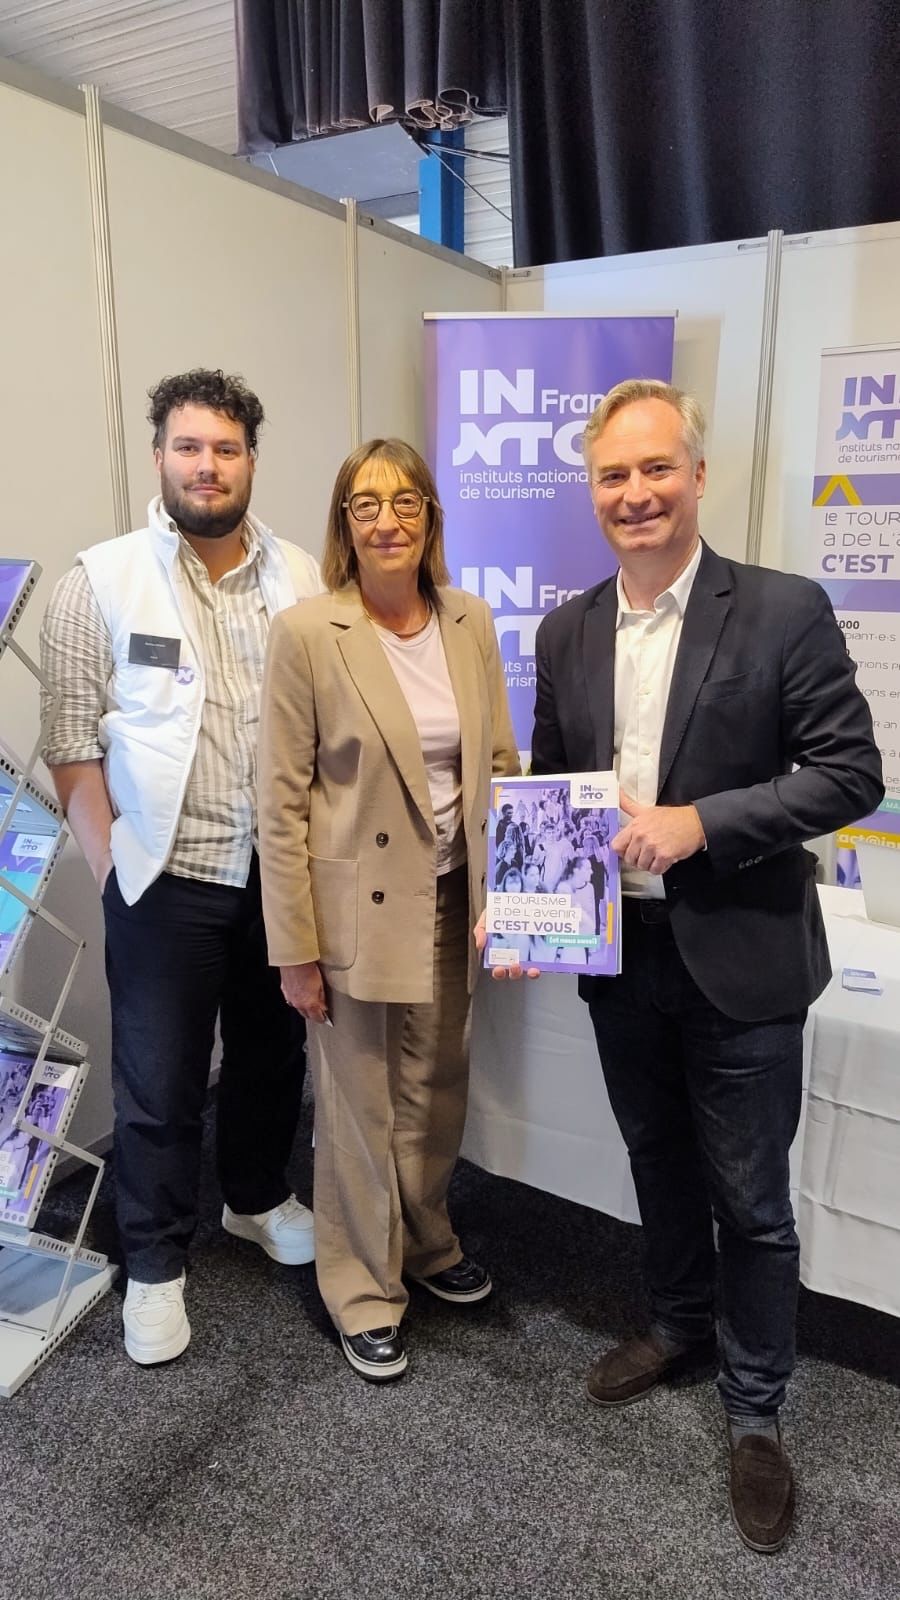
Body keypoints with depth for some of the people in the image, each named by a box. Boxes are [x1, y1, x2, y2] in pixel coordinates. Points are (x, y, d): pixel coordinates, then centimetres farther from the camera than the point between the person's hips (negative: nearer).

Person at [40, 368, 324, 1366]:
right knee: (158, 1084, 8)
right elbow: (72, 744, -5)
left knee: (272, 1052, 20)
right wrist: (111, 868, -9)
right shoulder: (102, 582, -6)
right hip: (166, 878, -3)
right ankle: (155, 1266, 30)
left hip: (283, 870, 3)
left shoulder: (302, 580, 2)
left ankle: (258, 1197, 45)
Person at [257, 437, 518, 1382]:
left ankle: (425, 1243, 46)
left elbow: (500, 764, 8)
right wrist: (295, 949, -11)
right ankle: (364, 1292, 34)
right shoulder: (306, 633, -12)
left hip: (452, 902, 5)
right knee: (360, 1109, 11)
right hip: (357, 907, -4)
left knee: (438, 1096, 19)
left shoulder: (470, 624, 2)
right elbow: (282, 802, -11)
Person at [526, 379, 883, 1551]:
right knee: (659, 1166, 23)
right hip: (618, 956, 4)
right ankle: (679, 1325, 49)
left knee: (750, 1201, 10)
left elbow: (851, 773, -12)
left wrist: (700, 822, -22)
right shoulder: (566, 632, 4)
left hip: (739, 961, -4)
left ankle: (755, 1414, 34)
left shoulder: (785, 611, -10)